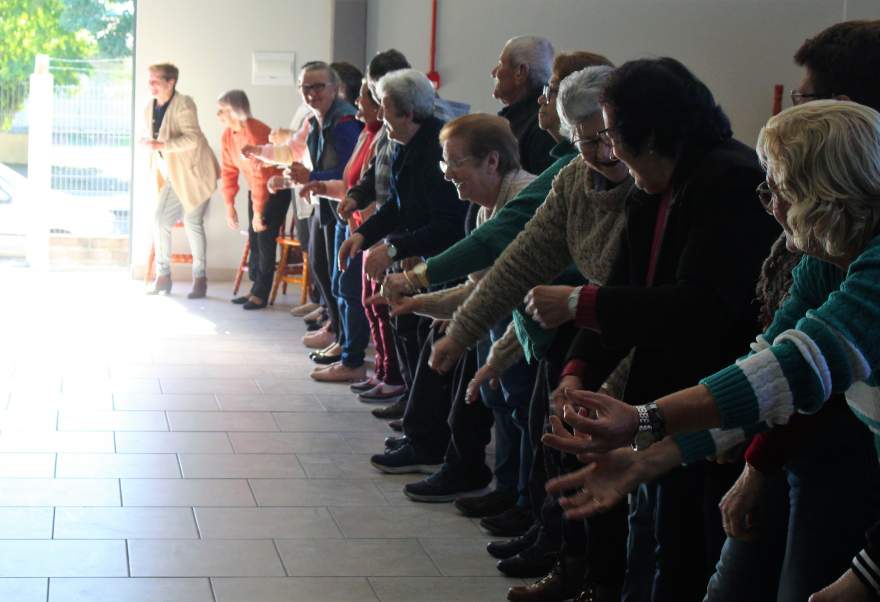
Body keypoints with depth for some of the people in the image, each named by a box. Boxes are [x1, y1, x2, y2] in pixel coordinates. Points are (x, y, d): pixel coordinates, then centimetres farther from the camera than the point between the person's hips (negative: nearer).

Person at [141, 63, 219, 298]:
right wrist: (153, 171, 14)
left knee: (192, 223, -4)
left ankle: (200, 278, 8)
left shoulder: (183, 105, -16)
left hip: (194, 173, -7)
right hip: (172, 177, 7)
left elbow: (193, 139, -26)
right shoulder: (150, 109, 8)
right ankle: (163, 276, 9)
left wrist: (161, 146, -31)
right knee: (160, 221, -2)